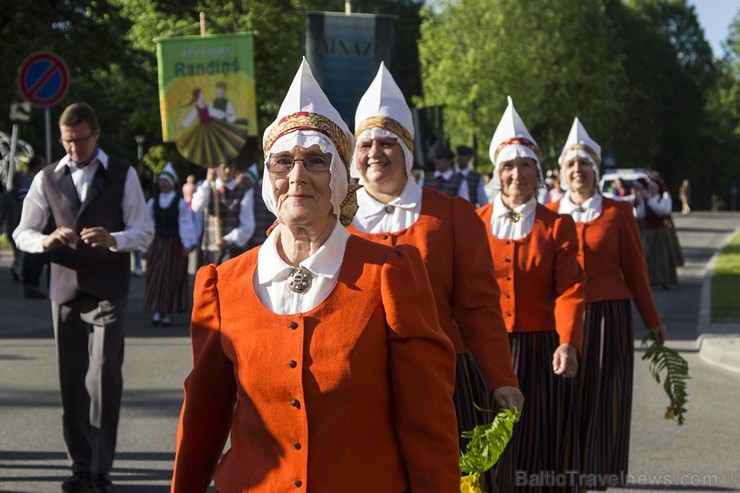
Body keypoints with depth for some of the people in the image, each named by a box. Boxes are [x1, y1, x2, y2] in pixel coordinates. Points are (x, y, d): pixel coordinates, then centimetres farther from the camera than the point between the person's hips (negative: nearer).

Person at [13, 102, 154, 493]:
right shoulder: (47, 179, 10)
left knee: (103, 376, -12)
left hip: (107, 289, -3)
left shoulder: (123, 175, 3)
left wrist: (114, 239, -21)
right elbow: (22, 233, 9)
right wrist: (46, 241, -14)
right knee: (71, 380, 6)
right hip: (65, 288, 3)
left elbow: (144, 231, 1)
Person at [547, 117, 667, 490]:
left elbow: (634, 267, 5)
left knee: (603, 397, 2)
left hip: (608, 317, 0)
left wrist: (652, 320, 8)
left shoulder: (617, 212, 3)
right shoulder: (549, 215, 5)